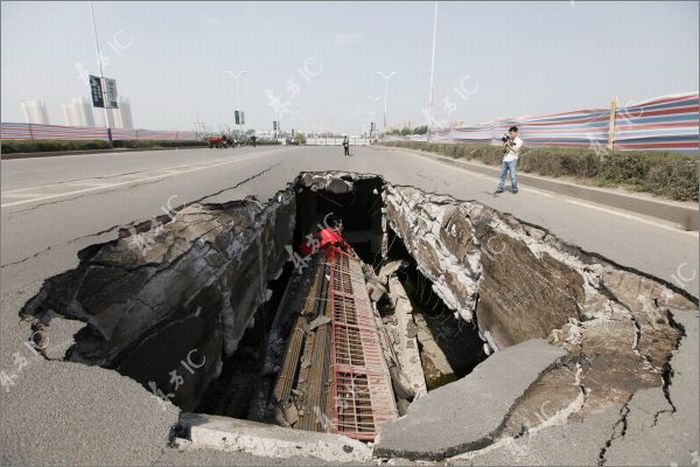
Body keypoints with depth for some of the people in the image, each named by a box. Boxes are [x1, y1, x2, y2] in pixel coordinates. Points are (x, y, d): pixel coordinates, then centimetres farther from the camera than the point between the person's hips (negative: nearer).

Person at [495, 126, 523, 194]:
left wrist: (509, 145, -15)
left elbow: (515, 150, -11)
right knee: (502, 174, 5)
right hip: (505, 160, 5)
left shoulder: (519, 141, 0)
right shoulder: (508, 140, 12)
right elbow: (504, 151, 11)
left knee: (513, 175, -5)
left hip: (512, 160, -5)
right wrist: (505, 145, -7)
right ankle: (500, 188, 10)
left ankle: (514, 189, 6)